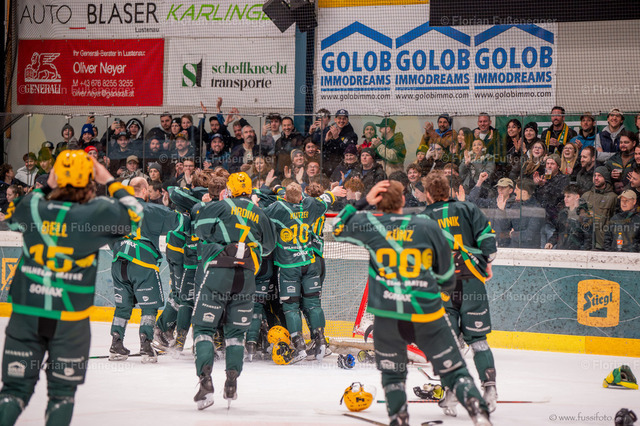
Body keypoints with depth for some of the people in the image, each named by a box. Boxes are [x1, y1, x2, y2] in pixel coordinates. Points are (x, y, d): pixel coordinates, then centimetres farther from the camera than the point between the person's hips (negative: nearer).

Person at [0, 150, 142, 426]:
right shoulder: (98, 213, -13)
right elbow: (133, 215, 5)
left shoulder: (32, 207, -5)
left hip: (25, 313, 2)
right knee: (62, 391, 13)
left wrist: (46, 187, 17)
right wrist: (110, 182, 10)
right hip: (70, 320, -2)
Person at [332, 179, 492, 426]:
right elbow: (446, 275, 9)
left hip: (387, 316, 1)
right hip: (427, 314, -1)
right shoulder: (427, 225, 1)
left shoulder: (369, 225, 0)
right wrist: (442, 289, 29)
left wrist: (363, 202, 16)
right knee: (453, 371, 4)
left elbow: (339, 228, 21)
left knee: (392, 375, 18)